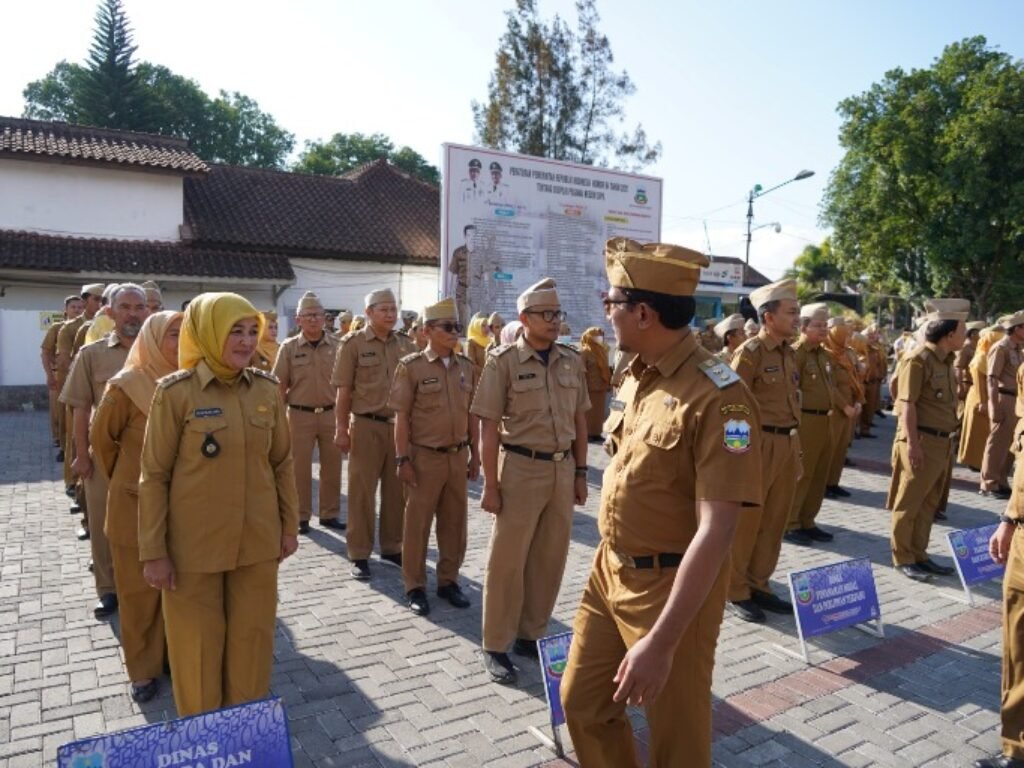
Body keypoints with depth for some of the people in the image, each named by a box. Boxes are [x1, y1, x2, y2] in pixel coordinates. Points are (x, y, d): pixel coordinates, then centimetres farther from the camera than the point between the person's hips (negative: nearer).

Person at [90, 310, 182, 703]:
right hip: (136, 504, -3)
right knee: (139, 590, 10)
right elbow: (101, 438, -1)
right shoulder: (127, 386, -14)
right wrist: (124, 477, 8)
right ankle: (143, 669, 26)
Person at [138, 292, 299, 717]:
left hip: (257, 542, 3)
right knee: (197, 643, 12)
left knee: (252, 637, 15)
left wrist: (290, 525, 8)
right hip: (194, 546, -3)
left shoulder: (268, 389, -1)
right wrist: (153, 551, -7)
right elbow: (154, 476, -8)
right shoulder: (176, 392, -12)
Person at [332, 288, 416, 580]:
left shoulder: (406, 345, 6)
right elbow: (344, 391, -5)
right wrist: (341, 428, -9)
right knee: (362, 490, 4)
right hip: (367, 426, -4)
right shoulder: (353, 343, -4)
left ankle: (392, 548, 25)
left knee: (396, 490, 11)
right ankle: (359, 554, 13)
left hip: (399, 425, 4)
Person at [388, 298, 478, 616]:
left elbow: (472, 414, 11)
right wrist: (402, 459, -12)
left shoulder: (466, 367, 5)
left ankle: (448, 580, 29)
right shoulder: (411, 366, -8)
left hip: (458, 456, 4)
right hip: (424, 457, -4)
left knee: (454, 522, 12)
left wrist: (474, 454, 10)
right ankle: (415, 587, 21)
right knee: (418, 523, 7)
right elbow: (401, 417, -8)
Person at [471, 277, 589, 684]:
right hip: (521, 468, -5)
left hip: (562, 469, 5)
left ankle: (530, 635, 30)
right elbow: (489, 427, -9)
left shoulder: (572, 360, 7)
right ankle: (496, 646, 20)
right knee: (508, 560, 5)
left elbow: (579, 420, 13)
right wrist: (490, 485, -11)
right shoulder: (503, 361, -8)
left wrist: (580, 472, 10)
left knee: (550, 559, 13)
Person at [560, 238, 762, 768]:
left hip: (672, 586, -7)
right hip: (609, 570, 8)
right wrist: (609, 561, 17)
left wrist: (661, 641, -28)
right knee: (582, 702, 19)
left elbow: (716, 532, -26)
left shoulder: (716, 396, -24)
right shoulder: (635, 376, 2)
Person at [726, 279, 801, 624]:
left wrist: (796, 446, 16)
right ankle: (735, 592, 14)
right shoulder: (749, 352, -11)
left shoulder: (789, 353, 12)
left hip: (787, 445, 8)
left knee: (774, 521, 14)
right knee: (745, 522, 2)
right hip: (759, 445, -8)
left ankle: (759, 585, 27)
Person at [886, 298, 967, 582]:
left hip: (942, 442, 9)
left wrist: (947, 440, 17)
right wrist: (912, 442, -21)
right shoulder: (919, 359, -15)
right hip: (921, 442, -9)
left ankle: (918, 554, 27)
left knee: (929, 504, 16)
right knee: (909, 504, 3)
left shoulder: (946, 360, 12)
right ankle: (902, 558, 13)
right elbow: (907, 404, -18)